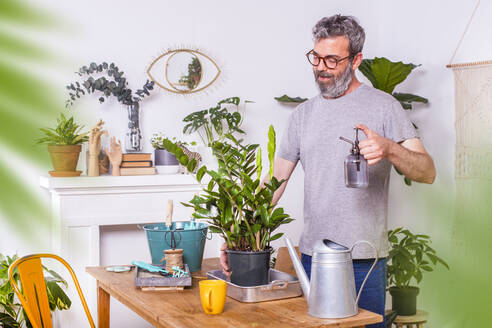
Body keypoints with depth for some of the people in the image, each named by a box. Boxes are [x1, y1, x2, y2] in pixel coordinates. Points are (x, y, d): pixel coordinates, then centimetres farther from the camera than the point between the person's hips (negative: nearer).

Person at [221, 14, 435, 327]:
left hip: (365, 258, -4)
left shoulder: (382, 105, -2)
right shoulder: (303, 113, 11)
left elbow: (427, 172, -8)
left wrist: (389, 149, -28)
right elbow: (276, 181, 11)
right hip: (312, 255, 4)